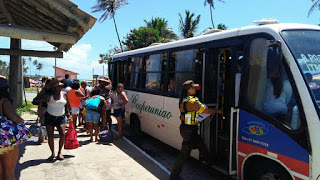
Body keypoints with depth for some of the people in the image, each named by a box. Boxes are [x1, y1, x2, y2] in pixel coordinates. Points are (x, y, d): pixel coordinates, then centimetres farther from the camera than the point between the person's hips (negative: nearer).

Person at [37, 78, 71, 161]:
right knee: (50, 136, -1)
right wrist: (40, 111, 9)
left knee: (62, 134, -12)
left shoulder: (64, 94, -3)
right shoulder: (49, 96, -6)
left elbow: (68, 104, 11)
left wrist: (68, 112, 15)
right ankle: (52, 153, 14)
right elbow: (40, 101, 10)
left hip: (61, 117, 1)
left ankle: (59, 152, 5)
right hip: (49, 117, -1)